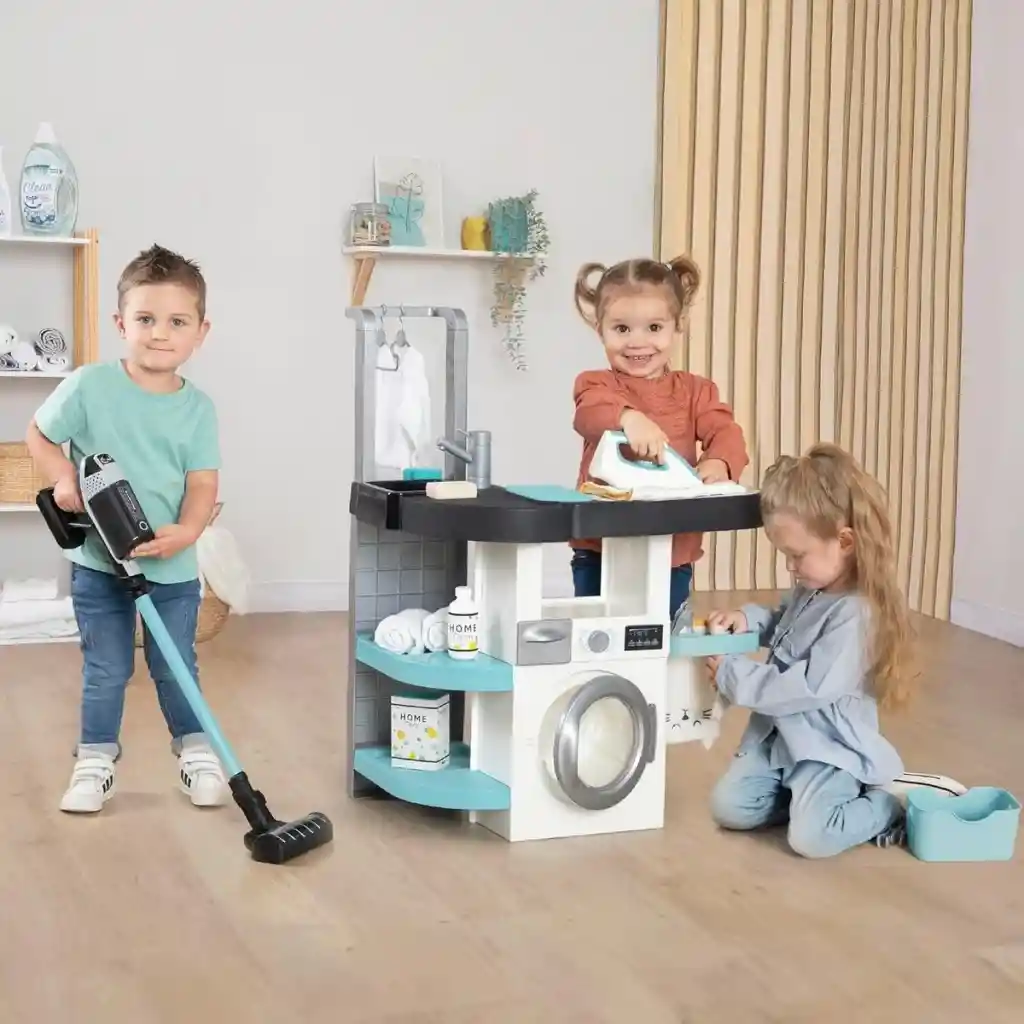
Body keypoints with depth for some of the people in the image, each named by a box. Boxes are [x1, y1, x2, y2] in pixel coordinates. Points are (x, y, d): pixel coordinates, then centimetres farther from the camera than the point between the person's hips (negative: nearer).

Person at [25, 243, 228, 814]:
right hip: (98, 563, -1)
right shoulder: (90, 386, -10)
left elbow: (204, 482, -7)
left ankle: (196, 753, 32)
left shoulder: (198, 408, -4)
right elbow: (39, 435, 1)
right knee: (106, 671, 9)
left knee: (177, 668, 12)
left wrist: (187, 531, -24)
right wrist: (64, 480, -17)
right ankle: (96, 763, 26)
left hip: (172, 567, 1)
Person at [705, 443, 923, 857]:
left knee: (811, 836, -22)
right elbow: (784, 626, 23)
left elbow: (809, 688, -29)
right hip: (778, 733, 8)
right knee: (729, 807, 1)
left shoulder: (856, 613, -26)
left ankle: (890, 803, 3)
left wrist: (732, 674, -22)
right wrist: (748, 618, 0)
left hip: (827, 745, -8)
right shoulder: (811, 588, 2)